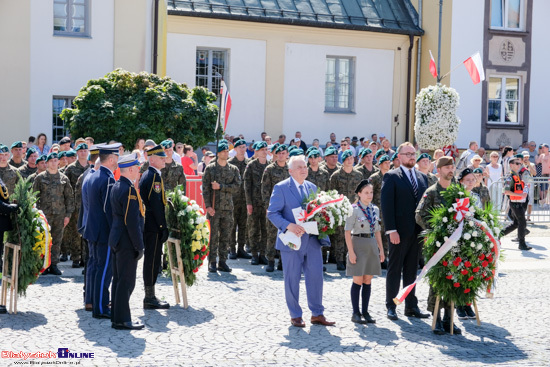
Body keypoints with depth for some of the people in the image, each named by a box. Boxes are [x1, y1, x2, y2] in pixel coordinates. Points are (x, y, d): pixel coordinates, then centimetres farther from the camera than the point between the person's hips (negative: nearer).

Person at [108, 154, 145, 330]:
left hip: (117, 240, 10)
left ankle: (117, 317, 22)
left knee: (118, 280, 14)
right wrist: (139, 246, -16)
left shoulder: (116, 186, 11)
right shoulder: (129, 190, -19)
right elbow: (132, 221, -21)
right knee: (126, 281, -3)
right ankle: (121, 320, 2)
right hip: (127, 242, -10)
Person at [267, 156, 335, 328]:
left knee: (316, 276, 5)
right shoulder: (281, 188, -5)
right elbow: (272, 213, -10)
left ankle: (317, 314, 17)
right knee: (292, 279, 3)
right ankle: (295, 316, 15)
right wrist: (288, 226, -24)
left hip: (312, 240, 5)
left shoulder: (312, 187, 13)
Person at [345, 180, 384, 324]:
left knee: (368, 281, 7)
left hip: (372, 246, 6)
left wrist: (381, 249, 12)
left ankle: (365, 312, 14)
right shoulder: (354, 209, -8)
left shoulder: (375, 209, 11)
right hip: (358, 245, -6)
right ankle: (356, 313, 4)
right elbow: (348, 232, -10)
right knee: (358, 281, -3)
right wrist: (351, 252, -15)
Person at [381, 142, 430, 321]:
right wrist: (391, 230, -16)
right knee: (394, 270, 3)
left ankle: (411, 306, 19)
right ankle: (391, 306, 11)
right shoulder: (391, 177, -4)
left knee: (412, 270, 12)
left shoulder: (422, 177, 14)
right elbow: (387, 205, -10)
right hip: (400, 232, -5)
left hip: (417, 231, 5)